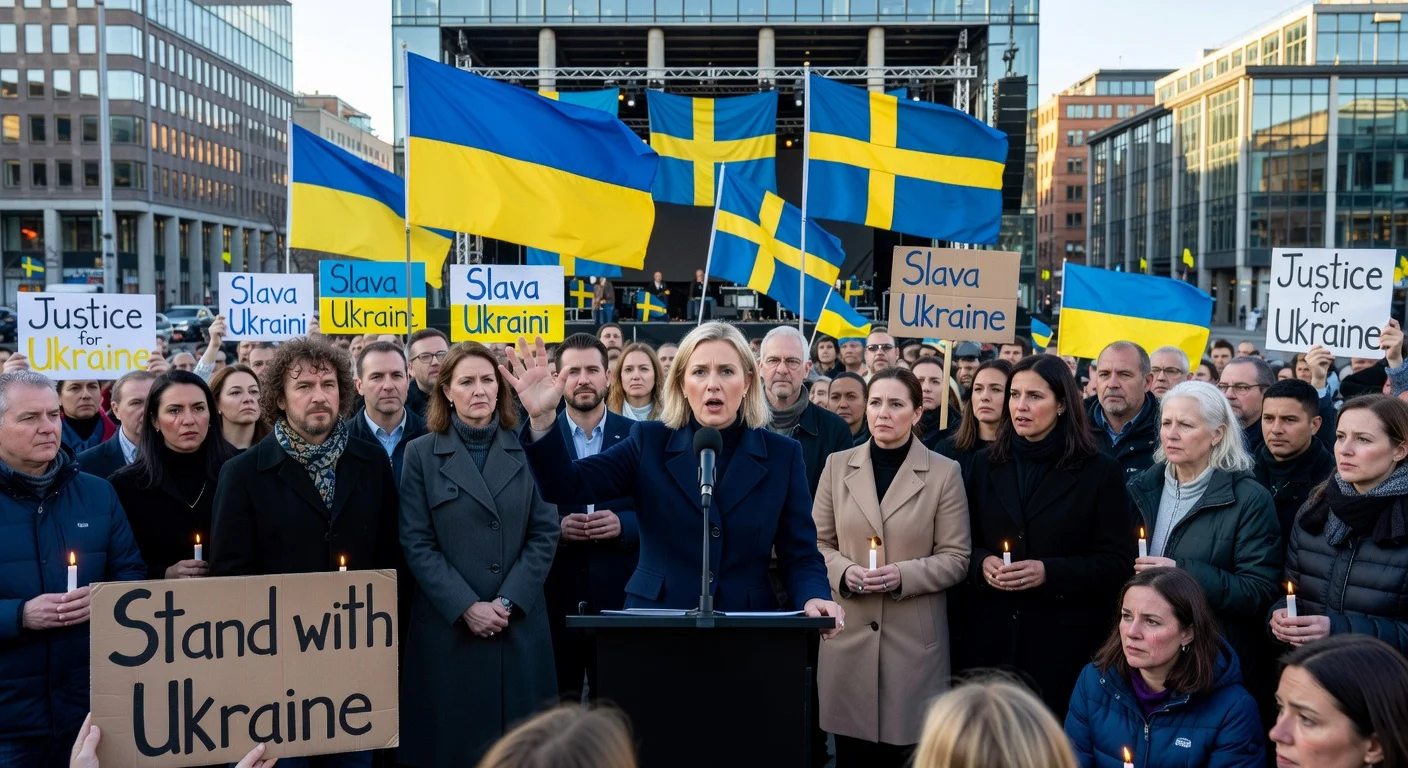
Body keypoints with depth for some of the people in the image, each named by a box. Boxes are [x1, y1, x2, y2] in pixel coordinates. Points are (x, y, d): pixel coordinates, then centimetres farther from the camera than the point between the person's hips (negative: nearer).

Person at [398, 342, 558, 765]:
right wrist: (466, 607, -13)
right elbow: (416, 544, -4)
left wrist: (509, 602, -10)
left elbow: (545, 533, 1)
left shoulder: (526, 450, 5)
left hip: (520, 625, 1)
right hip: (448, 625, -1)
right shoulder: (422, 453, 2)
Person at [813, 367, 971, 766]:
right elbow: (818, 543, 8)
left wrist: (903, 575, -18)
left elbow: (956, 558, -2)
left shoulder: (944, 472, -2)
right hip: (848, 634, 2)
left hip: (914, 637, -2)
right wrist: (844, 571, -12)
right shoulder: (838, 465, 5)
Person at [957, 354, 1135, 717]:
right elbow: (965, 543, 13)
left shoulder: (1100, 472, -1)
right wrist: (981, 563, -10)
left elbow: (1118, 562, -5)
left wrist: (1049, 572, -17)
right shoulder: (986, 464, 9)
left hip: (1064, 638, -3)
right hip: (991, 634, 3)